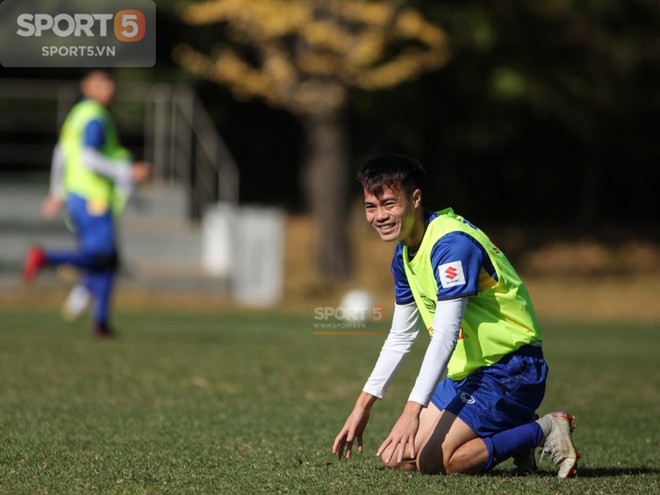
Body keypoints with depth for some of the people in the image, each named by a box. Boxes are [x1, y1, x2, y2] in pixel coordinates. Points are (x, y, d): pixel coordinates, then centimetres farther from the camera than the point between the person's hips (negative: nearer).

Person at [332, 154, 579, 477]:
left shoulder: (451, 243, -22)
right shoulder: (404, 255, 7)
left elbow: (445, 336, -30)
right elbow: (400, 336, 18)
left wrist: (413, 411, -37)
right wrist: (363, 406, 15)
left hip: (508, 370, -9)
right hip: (466, 372, 9)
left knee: (428, 461, -21)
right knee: (397, 457, 2)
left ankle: (544, 432, -7)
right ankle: (511, 435, 14)